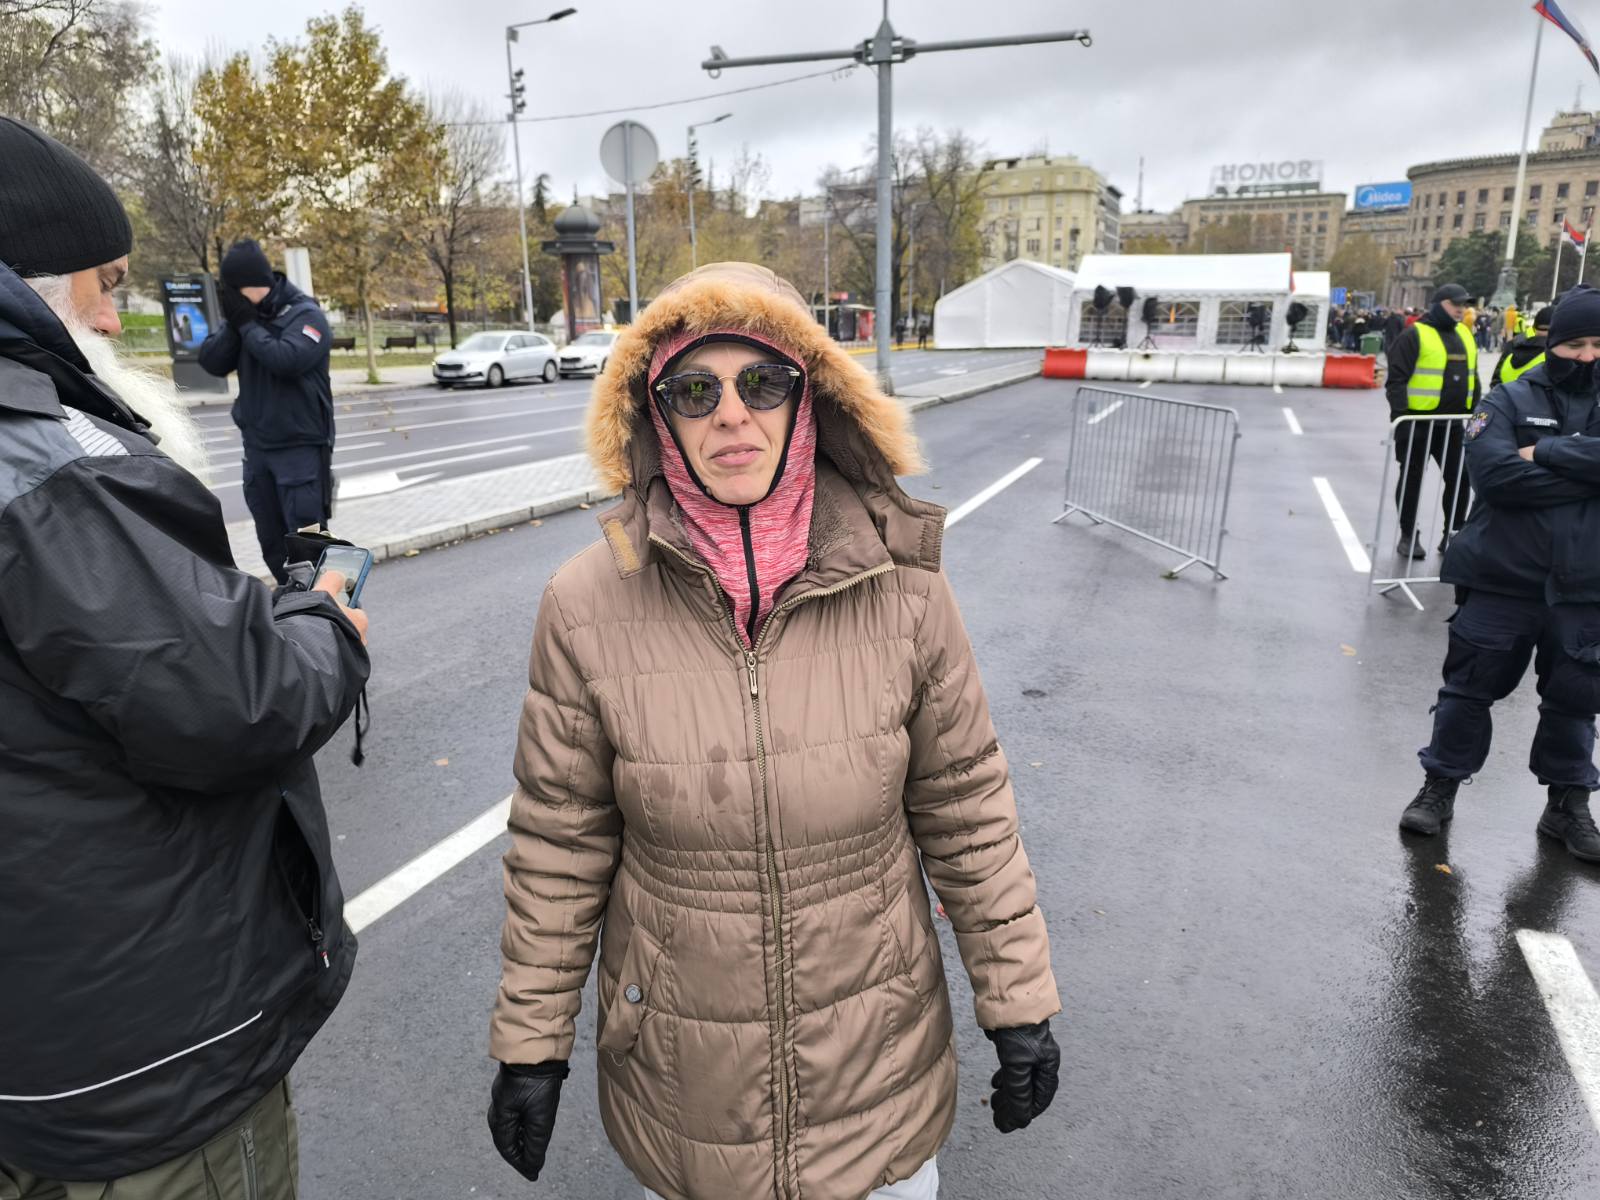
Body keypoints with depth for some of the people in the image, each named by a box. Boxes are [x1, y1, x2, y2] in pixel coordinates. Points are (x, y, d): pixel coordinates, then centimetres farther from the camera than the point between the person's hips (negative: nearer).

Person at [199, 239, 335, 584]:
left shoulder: (306, 315, -10)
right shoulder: (245, 315, 8)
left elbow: (285, 359, -26)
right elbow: (211, 362, 1)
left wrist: (247, 324, -14)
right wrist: (233, 324, -12)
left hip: (301, 448, -7)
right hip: (256, 446, 7)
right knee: (271, 541, 13)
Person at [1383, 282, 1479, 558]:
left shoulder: (1465, 335, 15)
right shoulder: (1415, 335, -7)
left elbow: (1472, 379, 23)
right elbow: (1396, 379, -12)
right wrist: (1400, 416, -19)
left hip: (1452, 423, 7)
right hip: (1418, 422, -6)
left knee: (1460, 479, 7)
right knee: (1412, 479, 3)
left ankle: (1453, 534, 19)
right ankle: (1408, 536, 14)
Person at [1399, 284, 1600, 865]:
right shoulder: (1512, 400, -3)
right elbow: (1495, 474, -19)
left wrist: (1545, 453, -18)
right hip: (1502, 577, -2)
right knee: (1470, 685, 7)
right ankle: (1440, 787, 22)